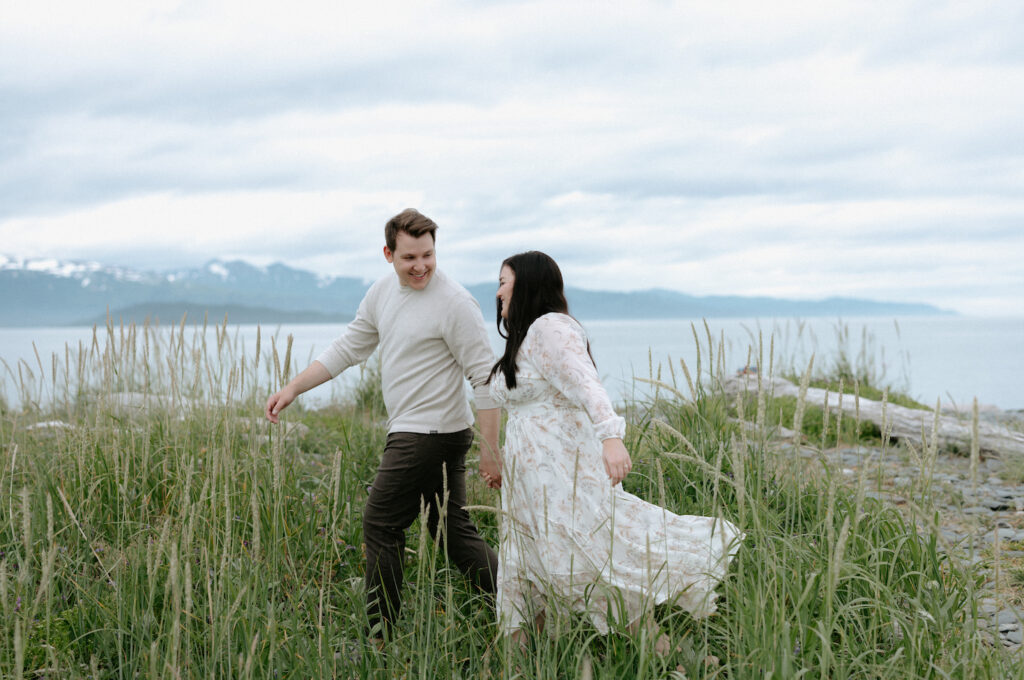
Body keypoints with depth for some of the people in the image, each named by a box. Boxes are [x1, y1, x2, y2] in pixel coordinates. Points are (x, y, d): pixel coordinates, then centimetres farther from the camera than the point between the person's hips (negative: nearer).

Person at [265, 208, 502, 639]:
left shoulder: (454, 304, -15)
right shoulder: (382, 293, 10)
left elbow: (485, 379, -16)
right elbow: (348, 349, 18)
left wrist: (490, 451, -18)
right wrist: (293, 388, 12)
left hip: (429, 434, -8)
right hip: (412, 431, 8)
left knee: (381, 525, 0)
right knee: (453, 531, 9)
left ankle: (381, 636, 10)